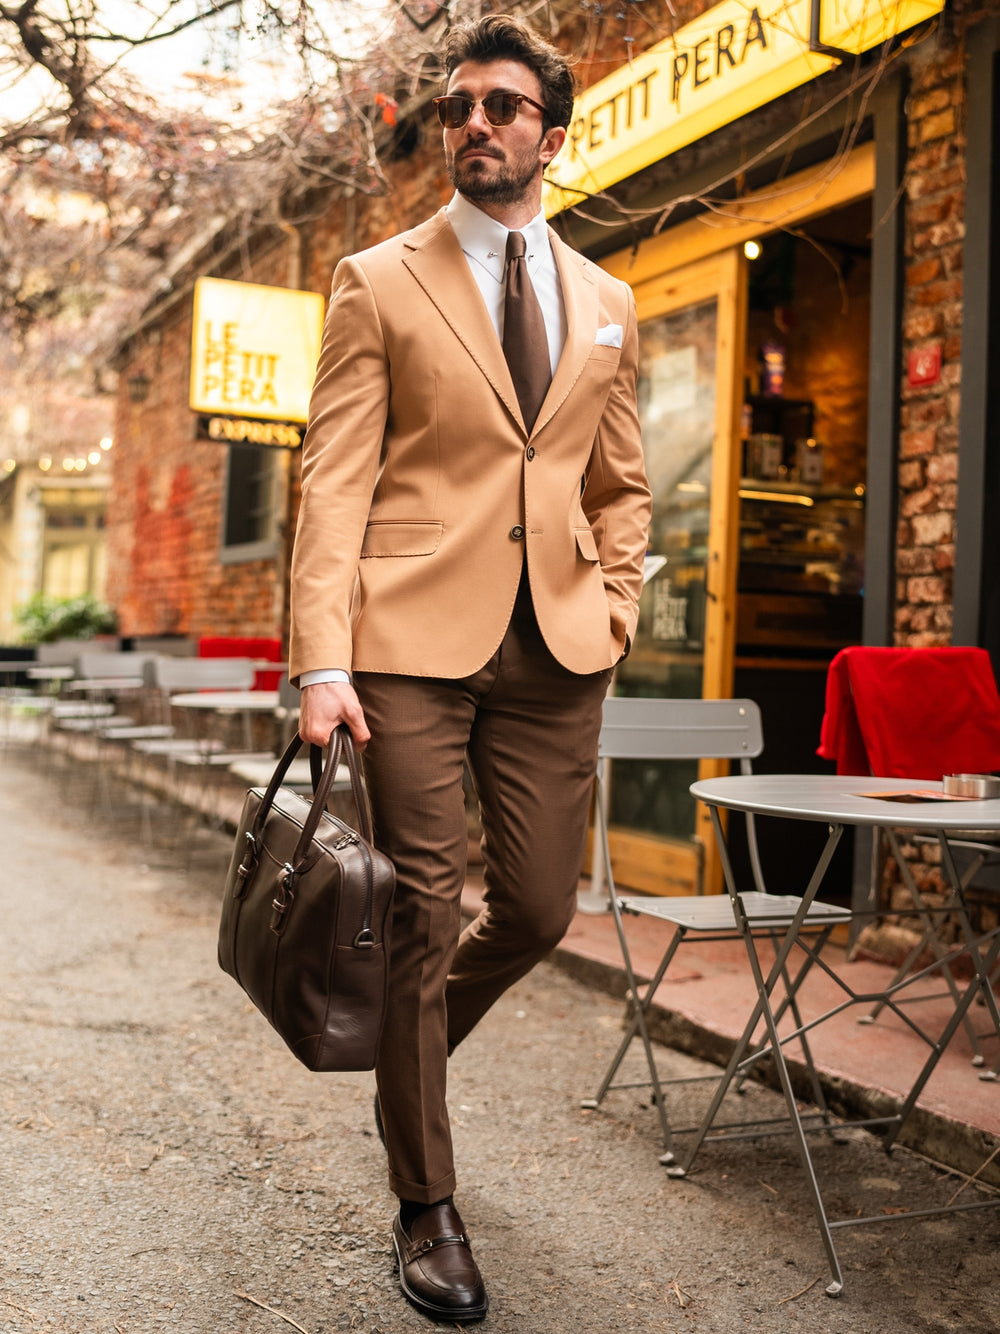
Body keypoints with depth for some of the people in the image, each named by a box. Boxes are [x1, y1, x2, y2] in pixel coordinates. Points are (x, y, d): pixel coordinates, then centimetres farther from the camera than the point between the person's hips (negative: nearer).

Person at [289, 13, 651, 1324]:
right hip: (415, 639, -4)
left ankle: (406, 1049, 39)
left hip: (556, 650, 4)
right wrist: (323, 660, -14)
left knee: (539, 909, 7)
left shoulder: (606, 304, 16)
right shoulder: (378, 282, 5)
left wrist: (614, 610, 6)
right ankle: (427, 1206, 18)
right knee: (424, 913, 0)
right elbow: (334, 480, -3)